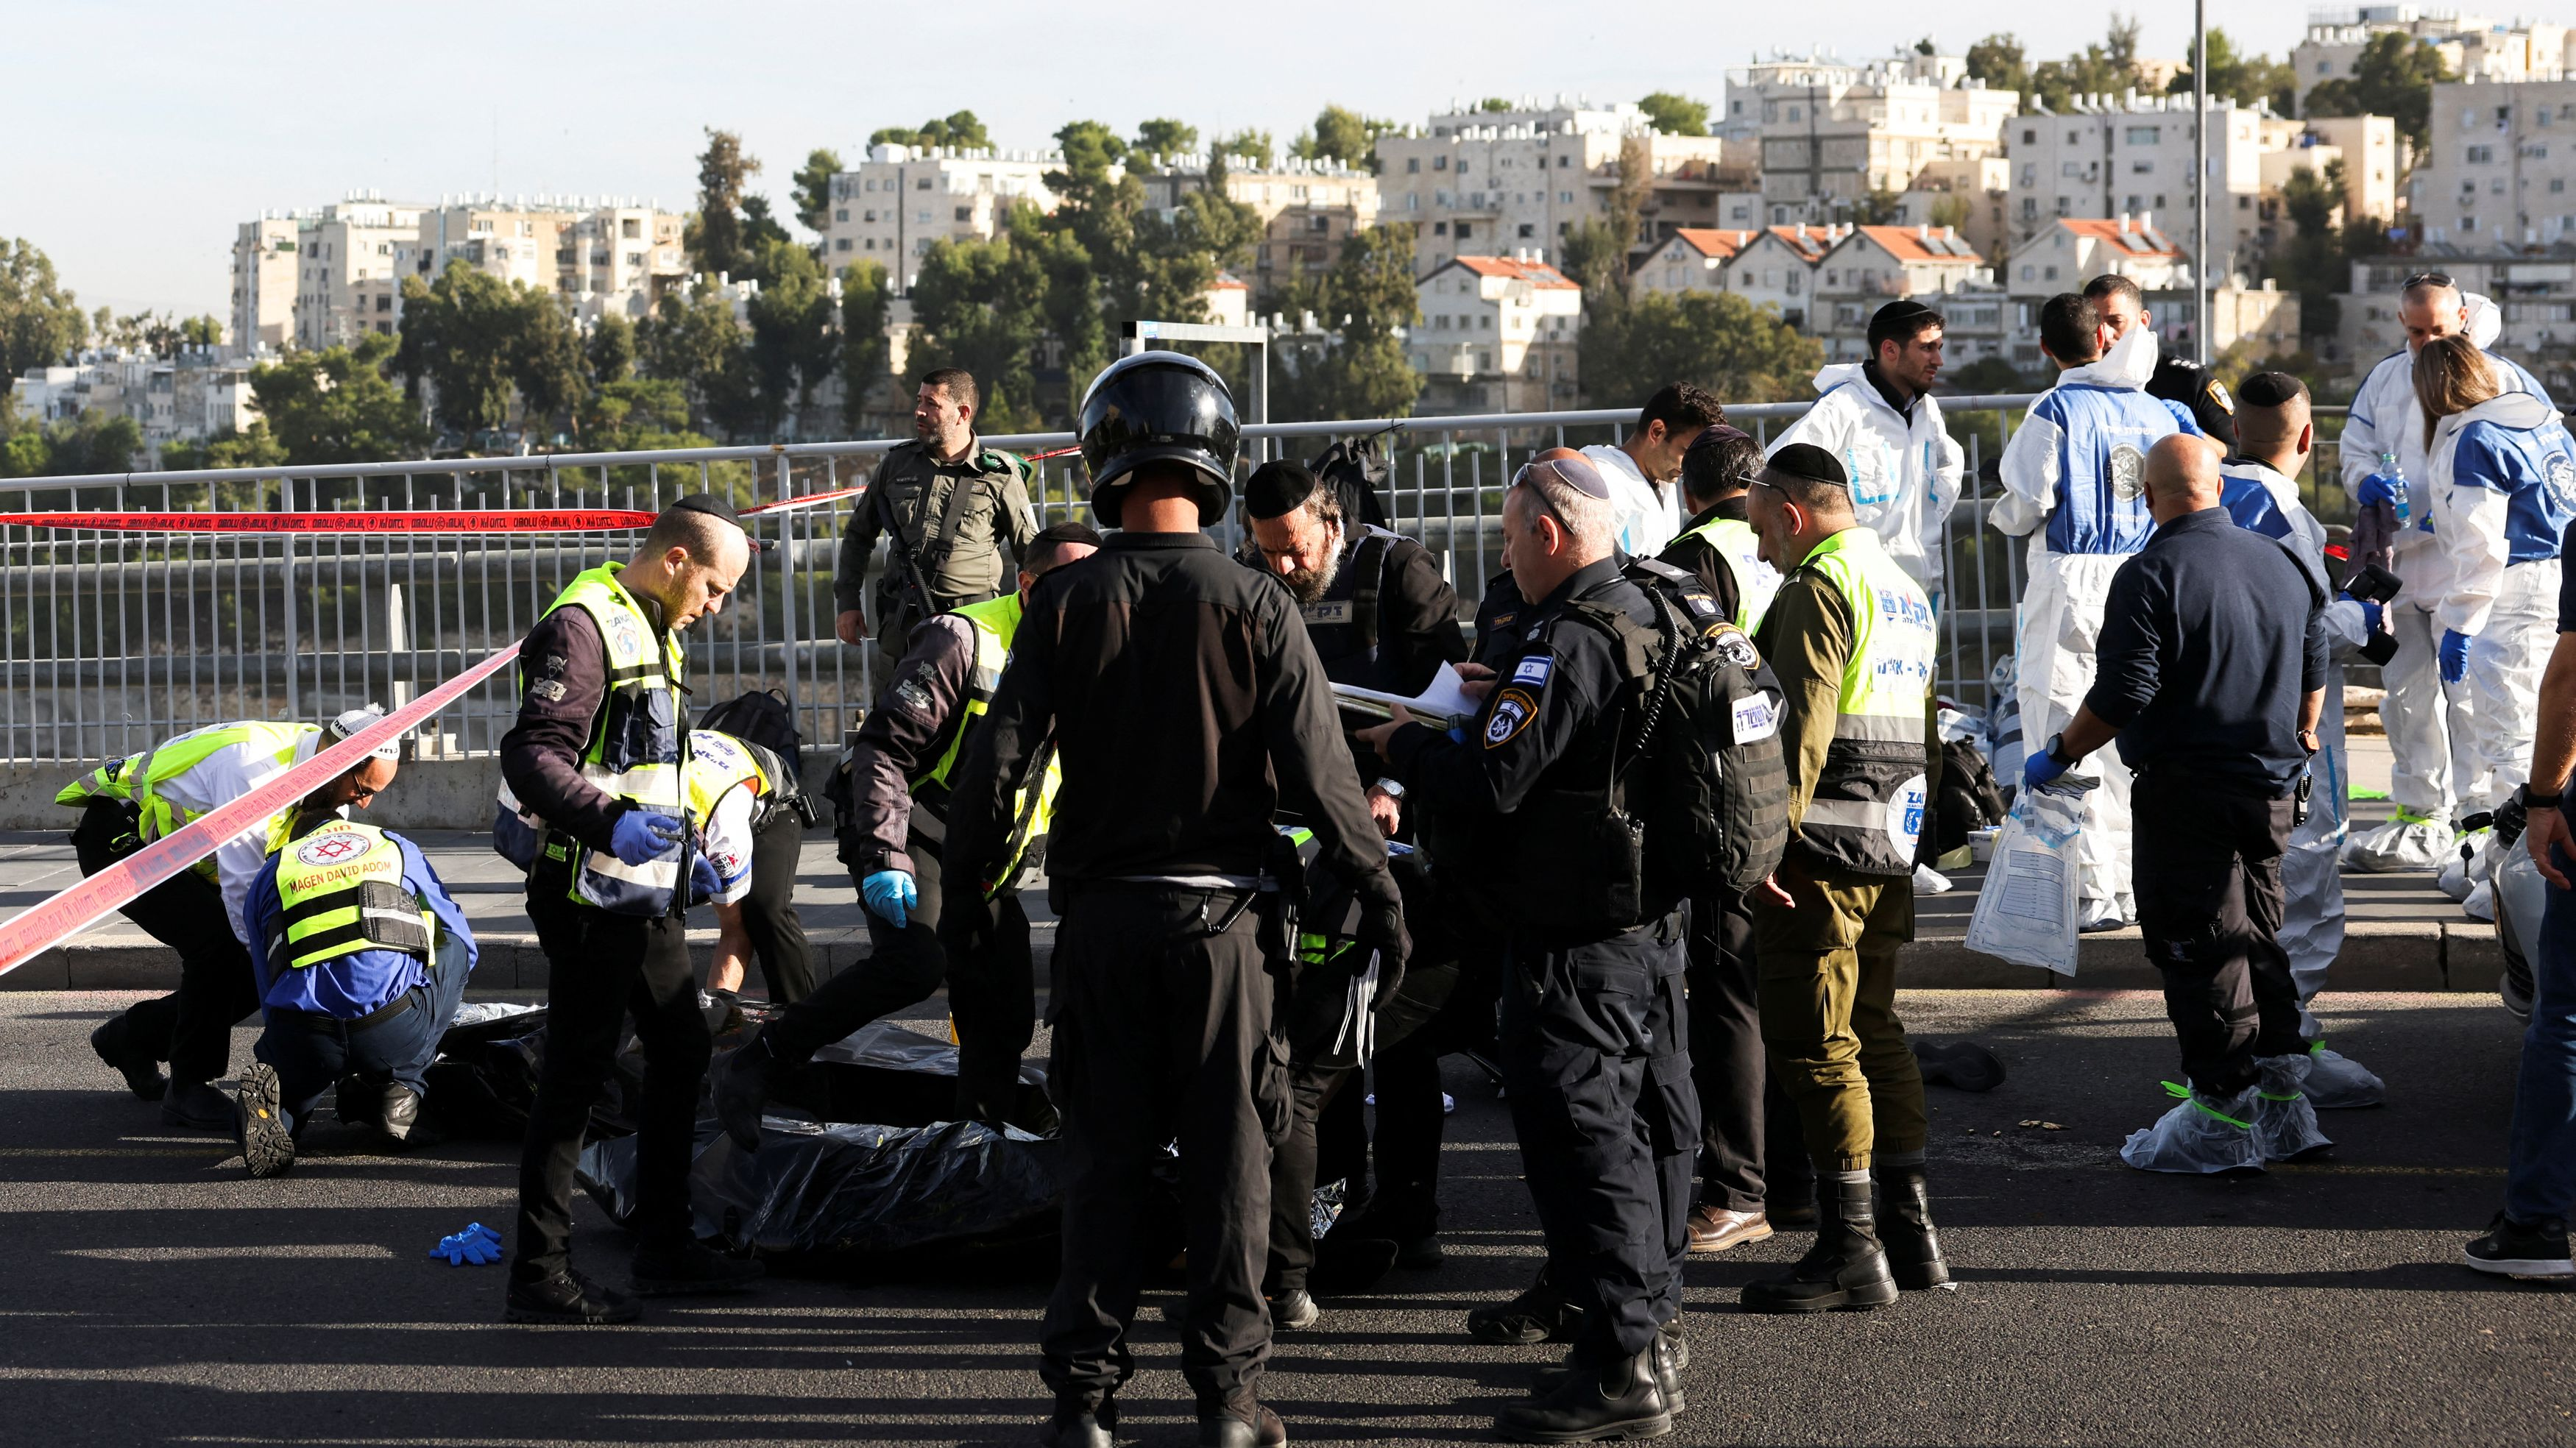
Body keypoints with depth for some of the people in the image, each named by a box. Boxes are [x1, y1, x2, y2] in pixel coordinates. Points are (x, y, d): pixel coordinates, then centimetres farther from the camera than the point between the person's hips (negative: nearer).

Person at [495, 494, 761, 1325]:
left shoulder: (654, 633, 18)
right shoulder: (584, 625, -15)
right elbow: (531, 755, -25)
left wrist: (680, 849, 25)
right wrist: (610, 823, -37)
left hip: (646, 895, 10)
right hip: (589, 892, -10)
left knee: (681, 1053, 14)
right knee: (577, 1074, -7)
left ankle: (664, 1248, 25)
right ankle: (538, 1277, -2)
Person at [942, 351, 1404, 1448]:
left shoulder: (1066, 602, -4)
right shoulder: (1254, 606, -7)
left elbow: (996, 763, -4)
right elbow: (1319, 772, -8)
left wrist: (963, 894, 6)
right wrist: (1379, 894, 1)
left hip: (1101, 917, 1)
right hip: (1222, 914, -1)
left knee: (1105, 1155, 9)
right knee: (1228, 1154, 7)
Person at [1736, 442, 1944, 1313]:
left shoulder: (1819, 587, -11)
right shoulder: (1905, 591, 19)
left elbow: (1803, 724, -20)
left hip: (1822, 850, -9)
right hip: (1891, 849, 9)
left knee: (1813, 1043, -5)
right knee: (1875, 1031, 15)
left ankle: (1850, 1248, -4)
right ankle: (1910, 1232, 17)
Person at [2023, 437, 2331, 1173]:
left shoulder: (2152, 575, -15)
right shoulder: (2287, 565, 8)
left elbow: (2123, 694, -20)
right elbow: (2313, 671, 19)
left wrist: (2058, 754, -6)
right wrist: (2299, 740, 37)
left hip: (2187, 794, -7)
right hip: (2272, 789, 7)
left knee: (2199, 950, -1)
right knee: (2256, 937, 17)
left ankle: (2225, 1117, 0)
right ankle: (2282, 1102, 19)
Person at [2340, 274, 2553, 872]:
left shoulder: (2505, 380, -2)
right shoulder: (2384, 380, 13)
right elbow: (2355, 448, 16)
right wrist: (2367, 481, -10)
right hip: (2401, 559, 6)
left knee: (2469, 694, -8)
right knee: (2406, 694, 11)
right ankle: (2420, 814, 21)